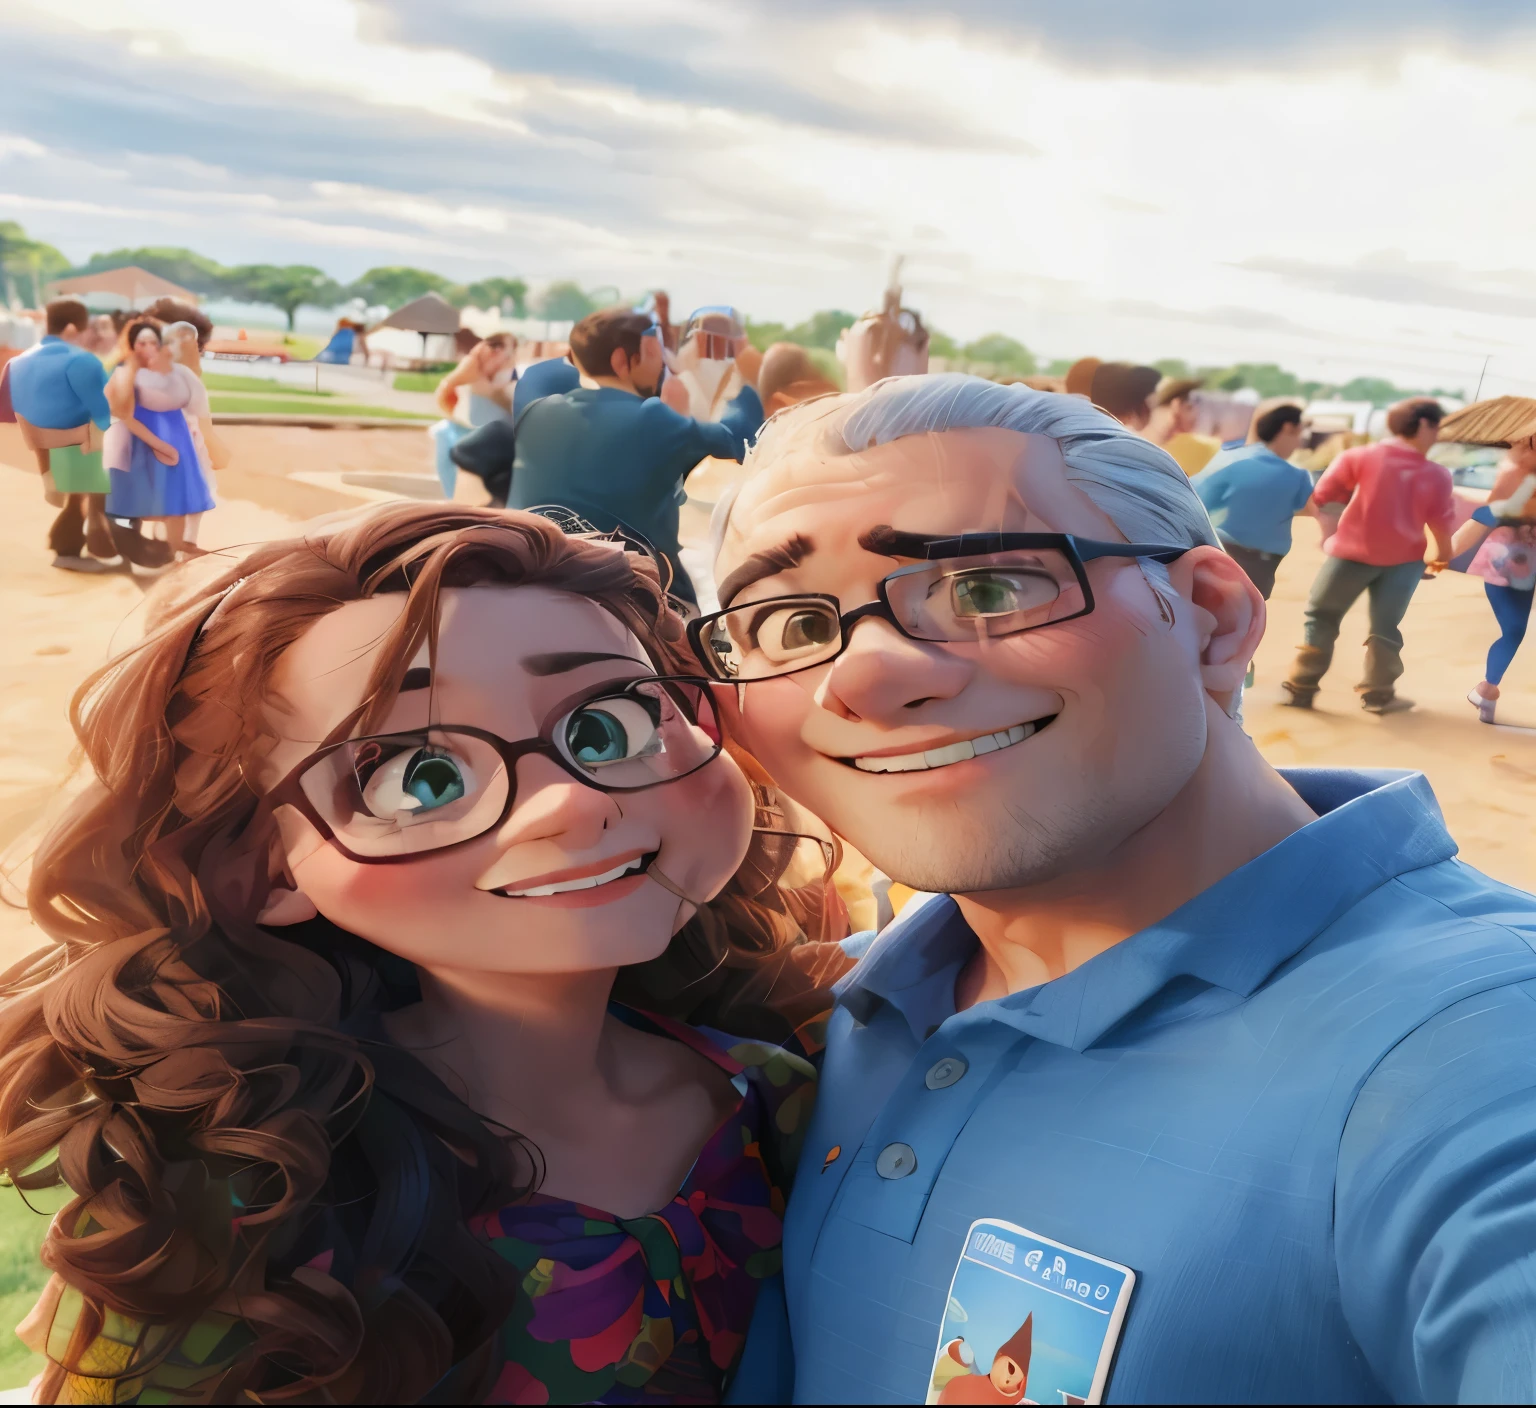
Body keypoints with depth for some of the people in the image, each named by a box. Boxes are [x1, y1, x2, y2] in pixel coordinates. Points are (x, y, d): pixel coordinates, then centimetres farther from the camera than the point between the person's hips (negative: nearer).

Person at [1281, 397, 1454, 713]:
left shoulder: (1360, 457, -10)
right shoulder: (1437, 475, -5)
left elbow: (1320, 494, -8)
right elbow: (1442, 525, 2)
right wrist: (1442, 556, 19)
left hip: (1352, 553, -1)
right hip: (1403, 558, 1)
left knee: (1321, 617, 10)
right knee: (1385, 627, 11)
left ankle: (1300, 688, 9)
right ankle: (1377, 694, 15)